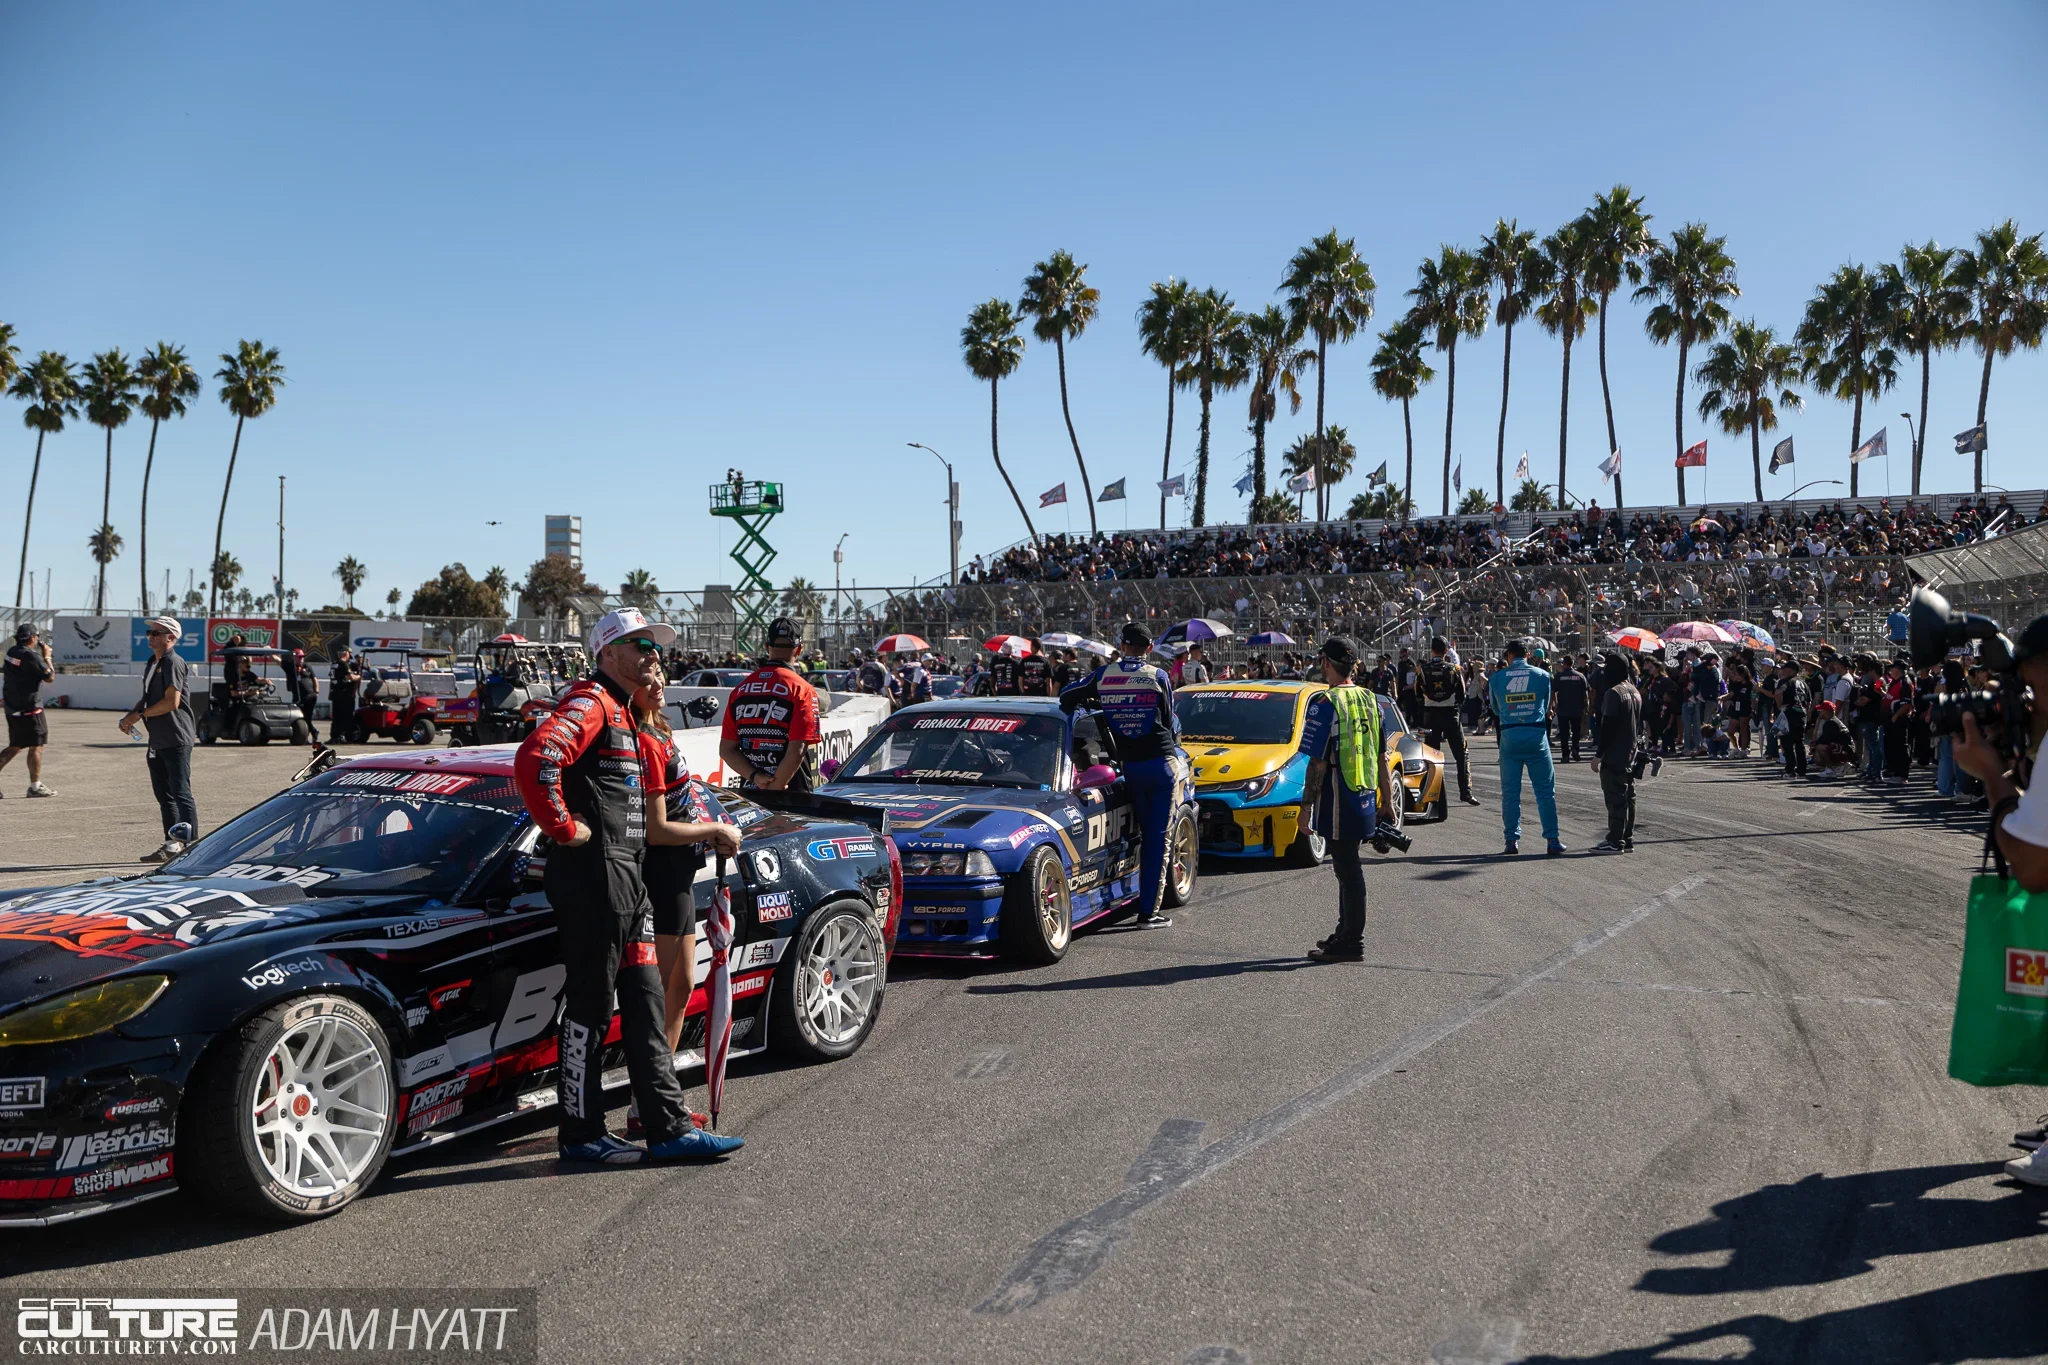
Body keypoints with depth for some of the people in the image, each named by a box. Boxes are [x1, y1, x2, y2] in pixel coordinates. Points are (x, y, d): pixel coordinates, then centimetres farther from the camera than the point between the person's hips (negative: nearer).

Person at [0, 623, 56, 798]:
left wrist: (41, 652, 17)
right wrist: (47, 657, 0)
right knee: (36, 746, 0)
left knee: (15, 746, 16)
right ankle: (35, 786, 3)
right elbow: (49, 677, -11)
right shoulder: (31, 656, -18)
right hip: (28, 709, -9)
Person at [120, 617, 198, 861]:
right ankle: (171, 845, 21)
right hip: (158, 740, 10)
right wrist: (130, 715, 7)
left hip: (176, 739, -10)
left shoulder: (174, 663, -13)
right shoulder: (153, 663, 17)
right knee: (164, 795, 14)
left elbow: (171, 702, -20)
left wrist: (139, 714, -12)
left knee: (181, 793, -10)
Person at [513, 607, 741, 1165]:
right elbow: (535, 759, -28)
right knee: (589, 1008, -1)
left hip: (628, 877, 10)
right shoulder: (591, 701, -10)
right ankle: (581, 1134, 10)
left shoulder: (625, 712, 22)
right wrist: (565, 829, -20)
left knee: (644, 1001, 10)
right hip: (594, 874, -10)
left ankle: (669, 1128, 14)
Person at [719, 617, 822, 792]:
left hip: (749, 792, 5)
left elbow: (726, 749, 2)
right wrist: (775, 788, -13)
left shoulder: (740, 689, 6)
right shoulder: (801, 690, -10)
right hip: (791, 795, -5)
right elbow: (797, 751, -18)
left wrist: (755, 777, -6)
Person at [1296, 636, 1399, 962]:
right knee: (1347, 866, 18)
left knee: (1347, 868, -2)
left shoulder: (1325, 704, -14)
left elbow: (1318, 764, -16)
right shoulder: (1371, 701, 9)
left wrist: (1306, 805, -9)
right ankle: (1346, 933, 30)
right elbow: (1383, 759, 12)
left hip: (1337, 803, -8)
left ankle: (1351, 944, 3)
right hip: (1365, 801, 8)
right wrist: (1388, 803, 17)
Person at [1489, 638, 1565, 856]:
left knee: (1510, 791, 7)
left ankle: (1512, 840, 6)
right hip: (1536, 734, 0)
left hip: (1509, 735, 0)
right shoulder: (1542, 676, 4)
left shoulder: (1496, 678, 3)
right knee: (1545, 789, 4)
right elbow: (1546, 708, 15)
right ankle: (1552, 840, 2)